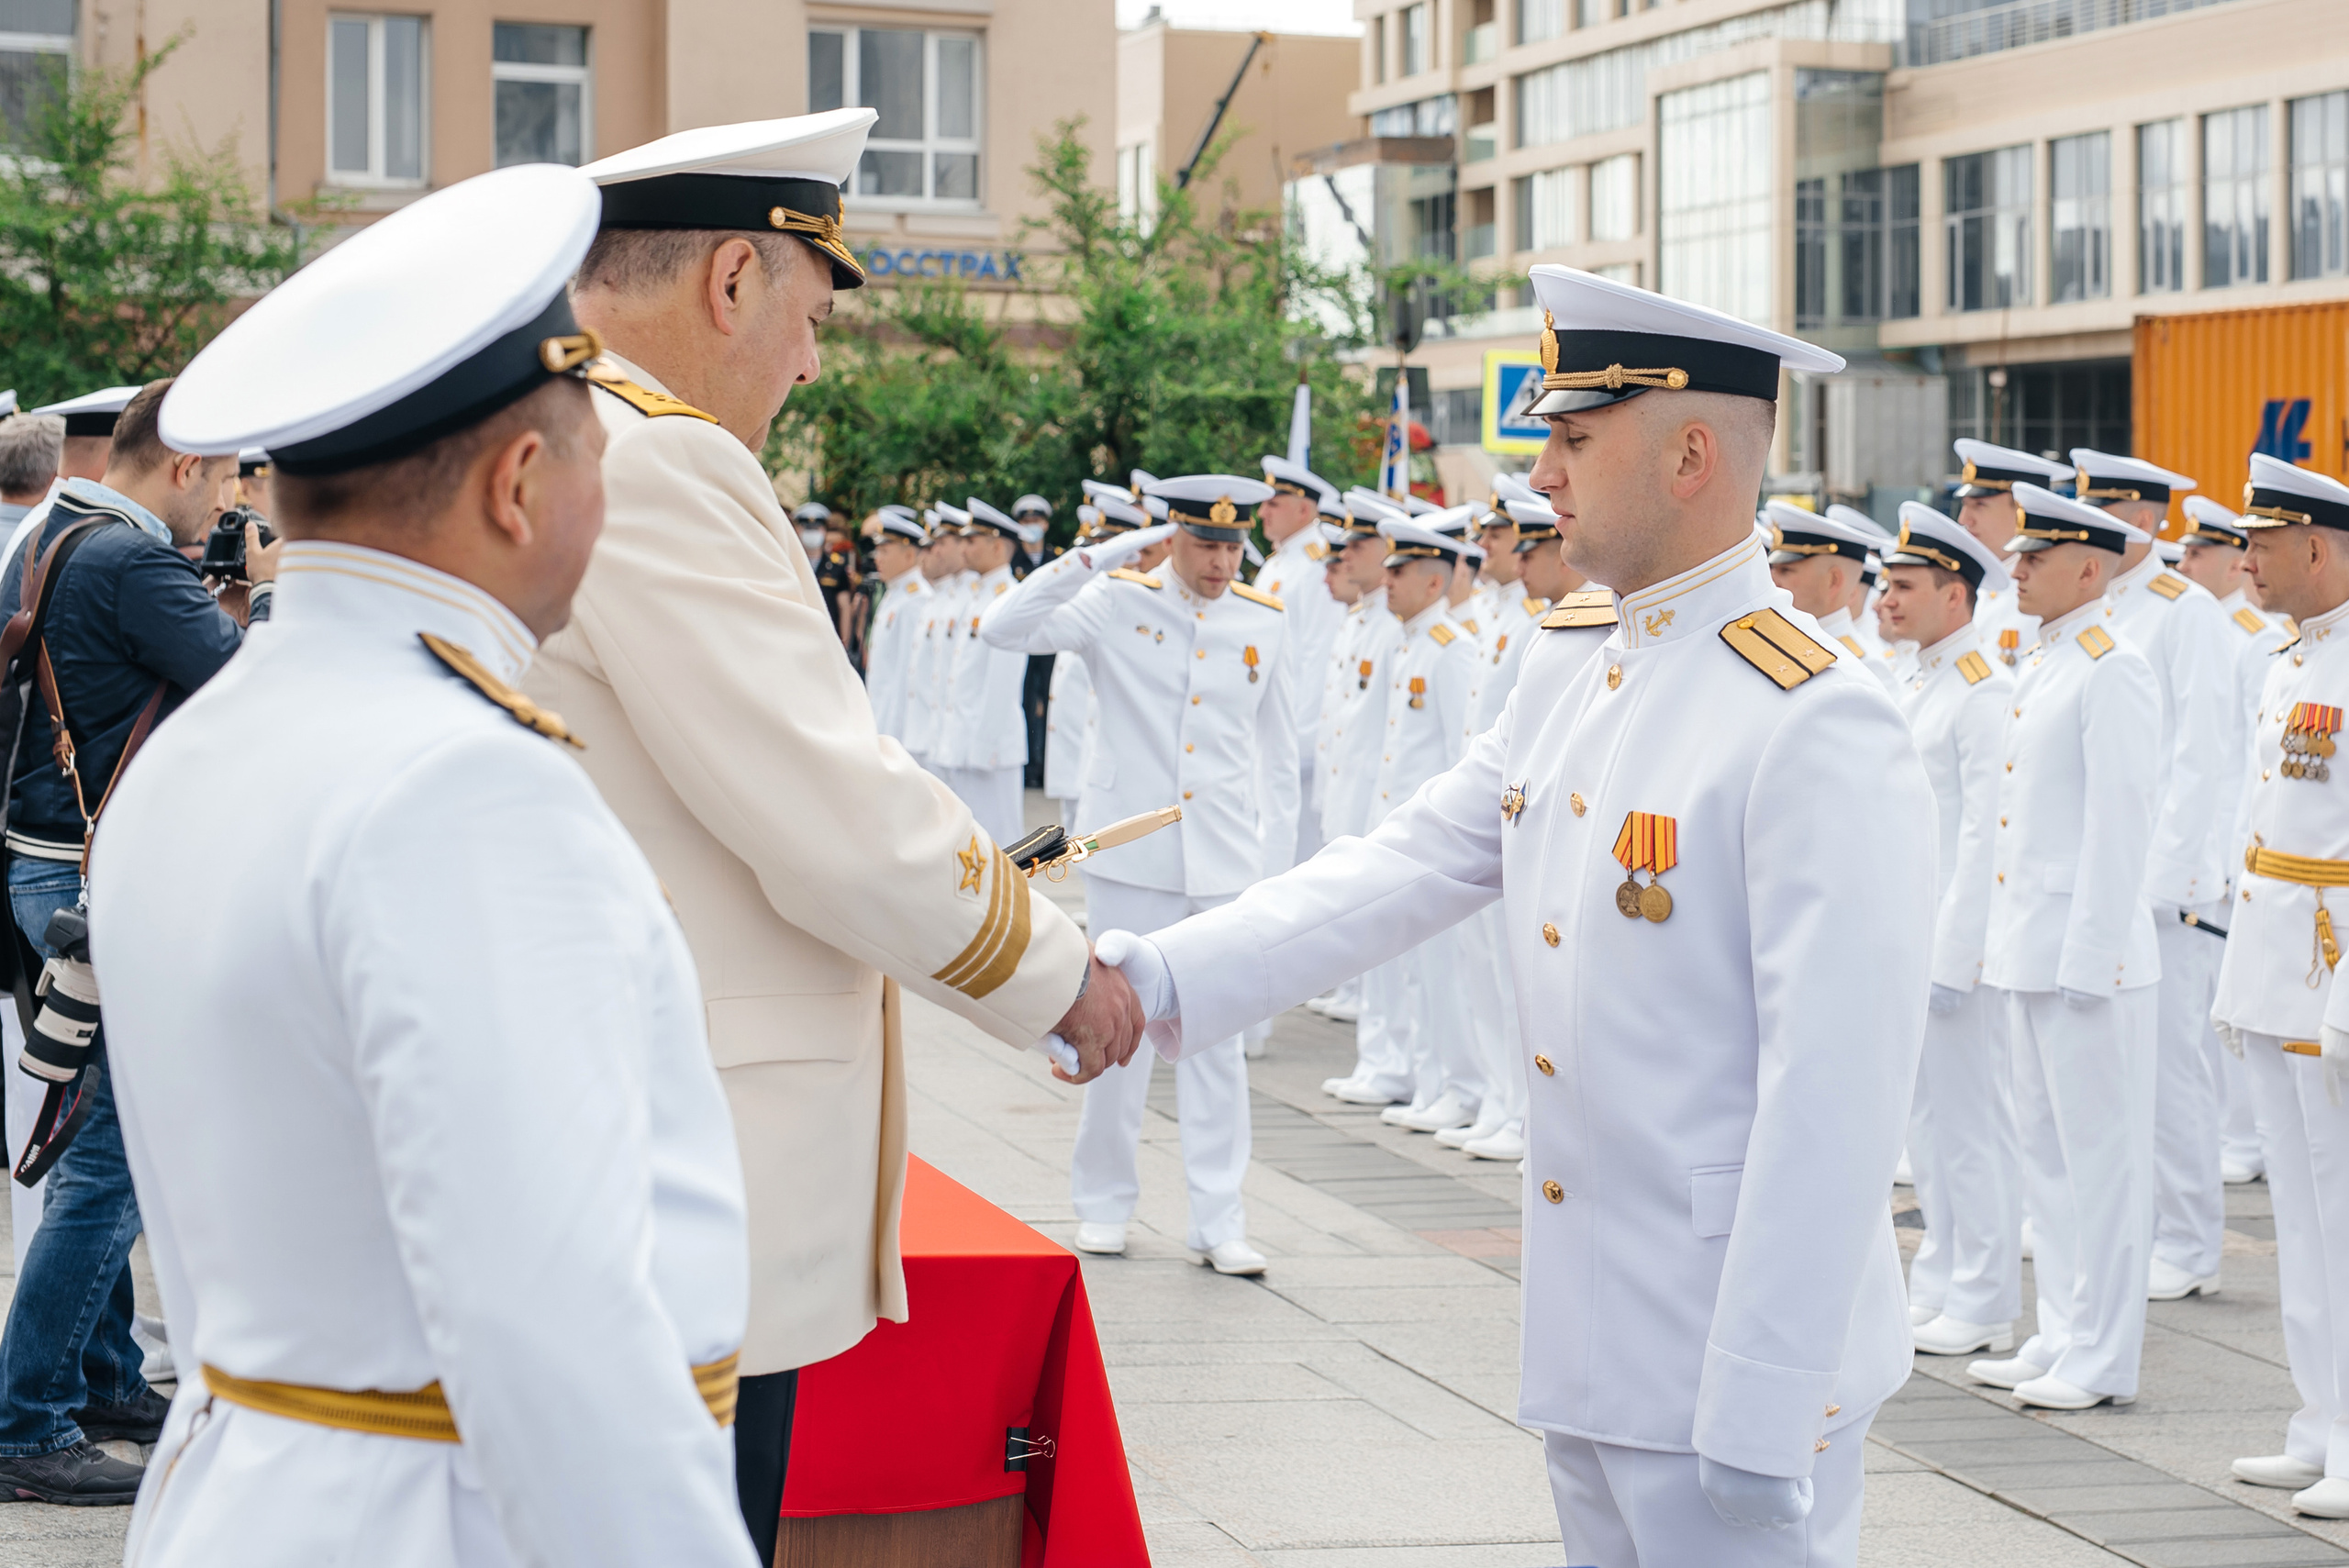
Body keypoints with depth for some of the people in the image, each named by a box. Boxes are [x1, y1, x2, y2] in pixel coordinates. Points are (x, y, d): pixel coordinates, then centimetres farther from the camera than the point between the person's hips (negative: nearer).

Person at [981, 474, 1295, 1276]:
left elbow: (1277, 747, 13)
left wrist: (1276, 850, 7)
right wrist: (1098, 556, -18)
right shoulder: (1117, 602, -3)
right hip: (1132, 854, -2)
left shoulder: (1265, 623, 6)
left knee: (1217, 1037, 1)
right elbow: (1002, 629, -15)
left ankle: (1217, 1223, 4)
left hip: (1225, 863, 2)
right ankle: (1103, 1203, 20)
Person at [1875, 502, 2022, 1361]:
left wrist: (1950, 958, -20)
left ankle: (1986, 1305, 3)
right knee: (1924, 1113, 13)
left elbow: (1988, 834, -18)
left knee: (1973, 1115, -3)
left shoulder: (1985, 691, -14)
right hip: (1904, 934, 9)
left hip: (1961, 935, -9)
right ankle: (1938, 1284, 22)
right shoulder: (1914, 684, 14)